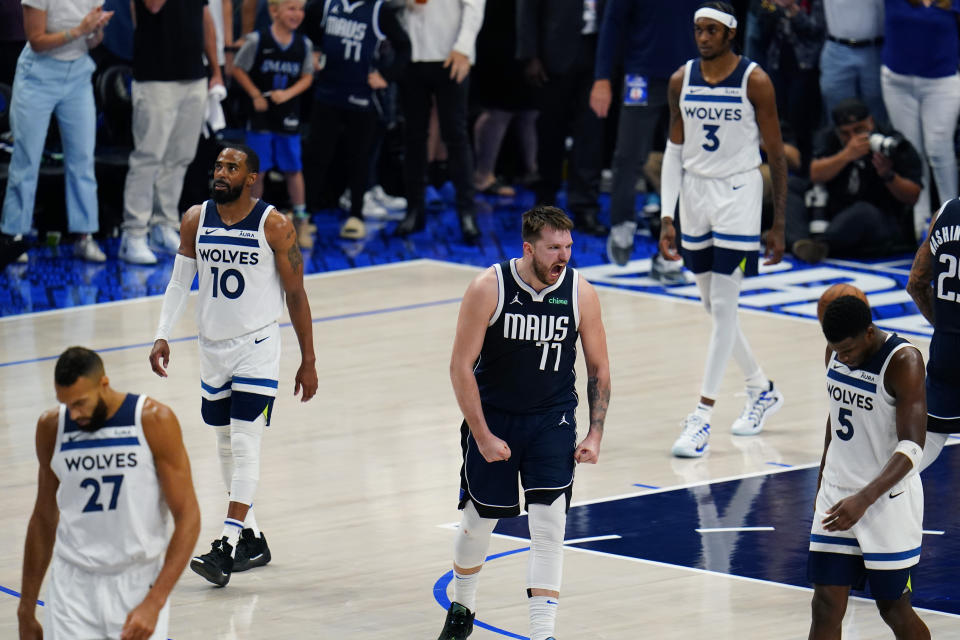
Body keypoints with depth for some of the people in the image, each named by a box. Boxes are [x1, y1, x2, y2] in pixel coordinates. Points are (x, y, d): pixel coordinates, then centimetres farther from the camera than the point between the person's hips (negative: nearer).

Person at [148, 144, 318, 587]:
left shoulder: (275, 226, -12)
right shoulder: (196, 220, 0)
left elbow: (296, 294, -5)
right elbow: (179, 283, 7)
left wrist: (308, 361, -4)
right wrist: (163, 336, -5)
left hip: (257, 346, -5)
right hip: (212, 346, 5)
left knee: (245, 443, -13)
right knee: (226, 444, 11)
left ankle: (227, 548, -17)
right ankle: (252, 540, 24)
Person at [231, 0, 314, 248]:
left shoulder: (304, 44, 0)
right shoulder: (257, 40, -9)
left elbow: (307, 77, 6)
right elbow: (238, 69, -1)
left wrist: (288, 94, -10)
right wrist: (256, 95, -7)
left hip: (289, 116, 2)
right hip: (261, 116, -2)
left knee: (293, 169, 5)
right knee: (257, 169, 3)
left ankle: (301, 221, 14)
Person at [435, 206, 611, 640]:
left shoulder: (580, 293, -11)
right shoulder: (489, 288, -18)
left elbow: (598, 368, 2)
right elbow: (461, 367, -13)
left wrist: (595, 434, -6)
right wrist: (482, 437, -16)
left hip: (552, 420, 1)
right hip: (492, 418, -1)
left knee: (549, 525, -12)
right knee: (479, 521, 12)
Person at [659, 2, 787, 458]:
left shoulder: (754, 82, -10)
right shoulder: (682, 80, 2)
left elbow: (776, 155, -5)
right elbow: (674, 151, 9)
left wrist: (778, 226, -5)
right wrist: (667, 217, 3)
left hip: (738, 194, -5)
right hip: (695, 195, 5)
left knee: (723, 305, -10)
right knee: (712, 307, 12)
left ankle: (702, 418, -10)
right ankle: (762, 391, 31)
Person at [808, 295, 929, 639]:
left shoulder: (904, 362, -20)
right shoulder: (836, 352, 1)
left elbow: (912, 447, -26)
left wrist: (864, 499, -37)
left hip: (888, 500, -6)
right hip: (838, 495, 6)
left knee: (893, 608, 4)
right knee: (826, 607, 1)